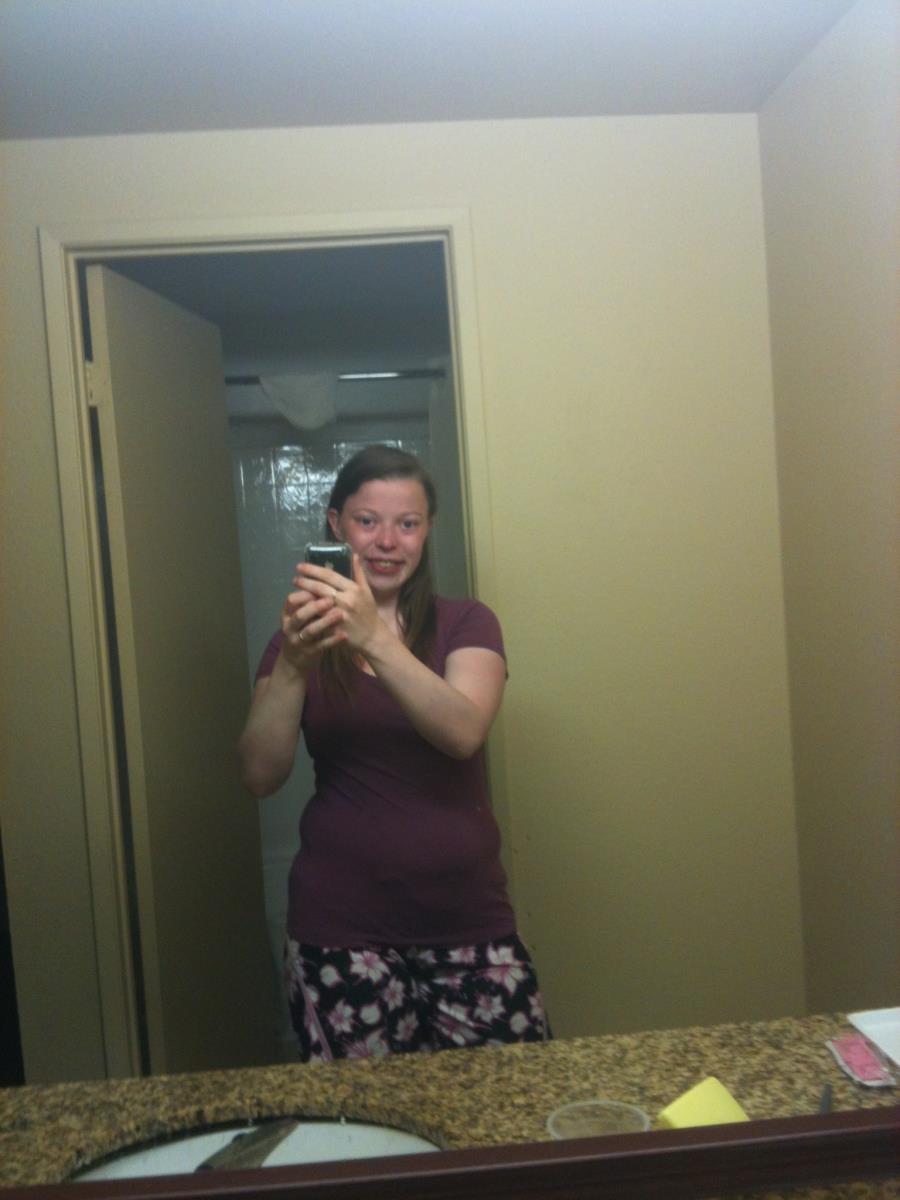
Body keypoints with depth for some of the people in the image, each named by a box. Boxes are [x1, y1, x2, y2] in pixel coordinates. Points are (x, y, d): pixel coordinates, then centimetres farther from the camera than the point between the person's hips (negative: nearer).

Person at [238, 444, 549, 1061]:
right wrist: (293, 667, -25)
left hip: (468, 922, 0)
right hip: (343, 931, 0)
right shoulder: (303, 639, 4)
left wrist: (376, 639, -31)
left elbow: (464, 733, -18)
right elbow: (260, 776, -9)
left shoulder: (466, 624, 2)